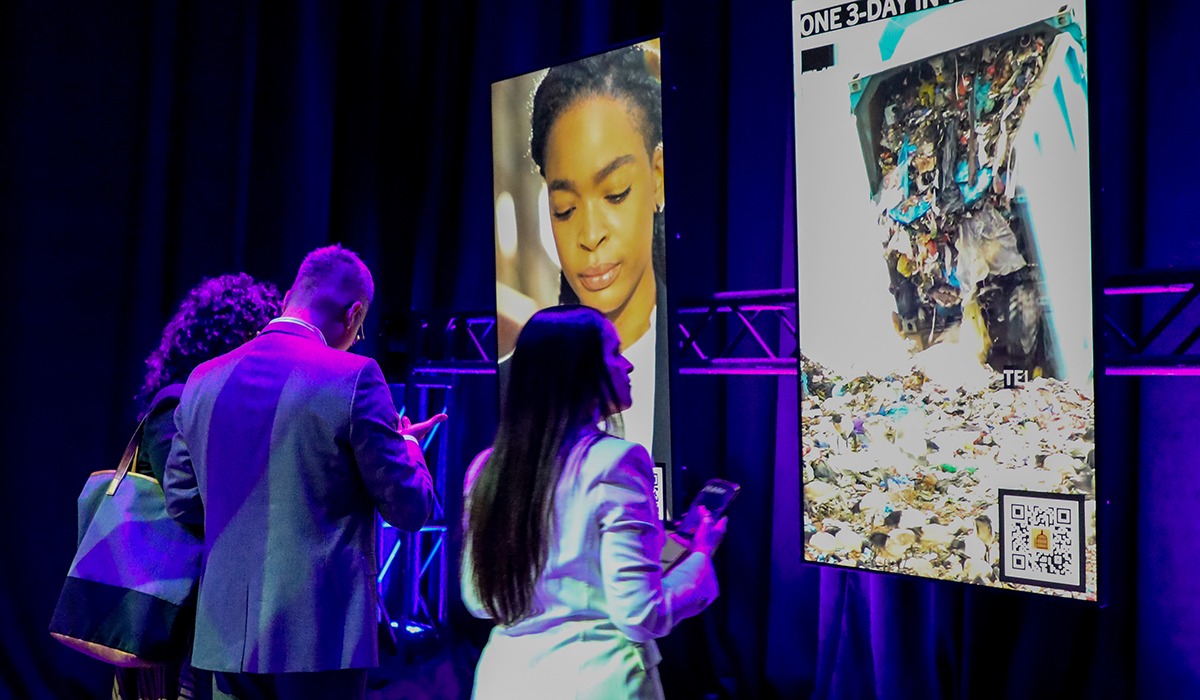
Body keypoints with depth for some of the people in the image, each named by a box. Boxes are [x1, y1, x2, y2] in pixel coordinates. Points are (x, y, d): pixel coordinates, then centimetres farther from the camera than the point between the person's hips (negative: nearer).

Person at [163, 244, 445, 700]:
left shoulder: (203, 380, 4)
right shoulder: (353, 377, -13)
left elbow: (181, 503, 13)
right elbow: (409, 509, -9)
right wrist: (407, 444, 11)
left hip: (225, 636, 6)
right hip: (321, 635, -5)